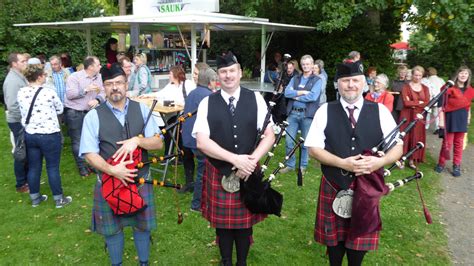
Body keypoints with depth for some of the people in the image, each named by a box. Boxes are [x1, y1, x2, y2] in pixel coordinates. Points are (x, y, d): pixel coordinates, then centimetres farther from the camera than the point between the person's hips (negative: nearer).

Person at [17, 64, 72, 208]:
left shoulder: (21, 93, -1)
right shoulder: (49, 92, -17)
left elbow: (23, 112, 11)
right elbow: (60, 109, -3)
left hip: (29, 134, 5)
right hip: (50, 135, -5)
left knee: (33, 167, 15)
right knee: (53, 167, 5)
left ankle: (35, 198, 29)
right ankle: (59, 199, 15)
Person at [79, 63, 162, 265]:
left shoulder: (142, 109, -2)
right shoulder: (93, 116, -7)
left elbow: (158, 143, -4)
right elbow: (89, 153, -10)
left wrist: (137, 140, -22)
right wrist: (112, 170, -25)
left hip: (141, 180, 1)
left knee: (142, 225, 16)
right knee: (112, 228, 15)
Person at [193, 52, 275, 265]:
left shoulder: (255, 99, -1)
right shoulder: (207, 103, -4)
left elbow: (270, 135, -3)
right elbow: (201, 142, -12)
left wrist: (251, 160, -18)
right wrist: (235, 159, -20)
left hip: (248, 173, 1)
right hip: (218, 174, 0)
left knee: (245, 223, 15)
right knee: (222, 223, 15)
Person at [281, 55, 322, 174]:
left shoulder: (317, 80, 4)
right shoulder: (295, 79, 15)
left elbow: (313, 96, -13)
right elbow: (287, 92, -1)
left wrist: (296, 96, -6)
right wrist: (302, 92, -10)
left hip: (307, 114, -3)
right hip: (293, 113, 3)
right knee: (289, 141, 1)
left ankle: (303, 165, 20)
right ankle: (290, 165, 15)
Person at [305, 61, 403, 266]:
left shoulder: (380, 111, -2)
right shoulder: (325, 111, -5)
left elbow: (397, 147, 0)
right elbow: (313, 149, -8)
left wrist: (380, 161, -21)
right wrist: (342, 163, -21)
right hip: (334, 185, -1)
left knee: (361, 236, 16)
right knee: (334, 235, 16)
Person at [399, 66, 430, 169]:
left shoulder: (425, 88, 10)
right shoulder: (406, 87, -1)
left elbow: (427, 104, -1)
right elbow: (406, 103, -13)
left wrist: (413, 103, -11)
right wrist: (420, 102, -8)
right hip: (407, 116, -3)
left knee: (417, 137, 4)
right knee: (405, 137, -2)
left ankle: (412, 160, 13)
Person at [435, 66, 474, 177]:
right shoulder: (450, 88, -7)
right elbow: (442, 105, -9)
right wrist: (441, 120, -13)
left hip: (462, 118, 4)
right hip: (450, 117, -4)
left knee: (459, 143, 9)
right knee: (447, 142, -1)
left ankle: (456, 166, 17)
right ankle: (441, 163, 14)